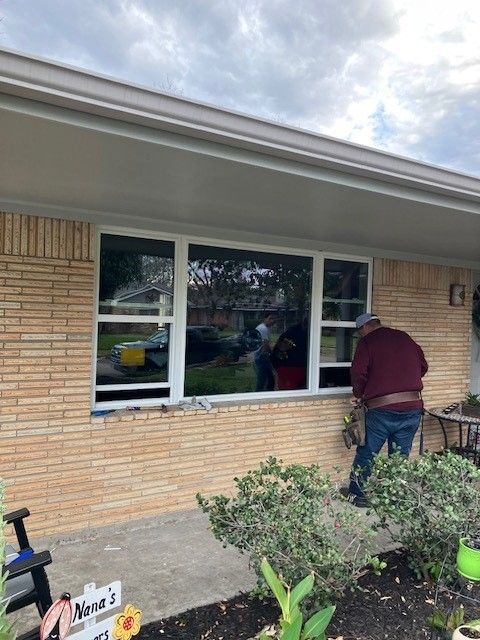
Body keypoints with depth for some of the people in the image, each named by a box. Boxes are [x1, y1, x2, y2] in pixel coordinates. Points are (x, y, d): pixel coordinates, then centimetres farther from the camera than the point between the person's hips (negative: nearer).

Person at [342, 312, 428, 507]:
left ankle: (357, 494, 22)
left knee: (366, 453, 11)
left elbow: (359, 372, -11)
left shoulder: (366, 341, -2)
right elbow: (423, 366, 17)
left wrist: (358, 394, 5)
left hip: (382, 408, -4)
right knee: (400, 455, 14)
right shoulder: (405, 337, 13)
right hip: (413, 407, 5)